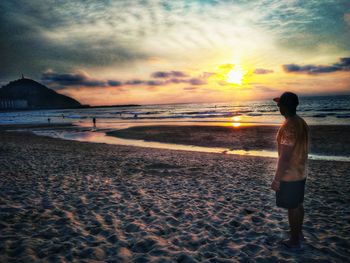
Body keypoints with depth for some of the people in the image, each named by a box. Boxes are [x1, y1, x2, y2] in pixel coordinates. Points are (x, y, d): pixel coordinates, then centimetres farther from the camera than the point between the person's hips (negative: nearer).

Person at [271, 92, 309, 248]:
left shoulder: (288, 127, -25)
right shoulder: (302, 123, 4)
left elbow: (285, 156, -26)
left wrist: (276, 179, -19)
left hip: (289, 175, -9)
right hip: (300, 173, 9)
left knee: (292, 208, 5)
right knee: (298, 204, 21)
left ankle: (294, 241, 20)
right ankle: (299, 233, 38)